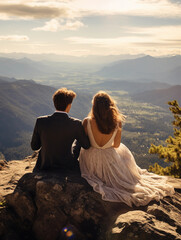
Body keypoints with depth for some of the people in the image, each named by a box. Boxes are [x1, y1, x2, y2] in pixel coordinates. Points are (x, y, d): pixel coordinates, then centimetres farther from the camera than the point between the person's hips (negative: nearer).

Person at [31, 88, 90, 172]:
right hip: (68, 168, -1)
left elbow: (34, 147, -3)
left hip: (44, 168, 2)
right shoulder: (76, 124, -18)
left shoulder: (40, 121, -15)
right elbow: (87, 145, -4)